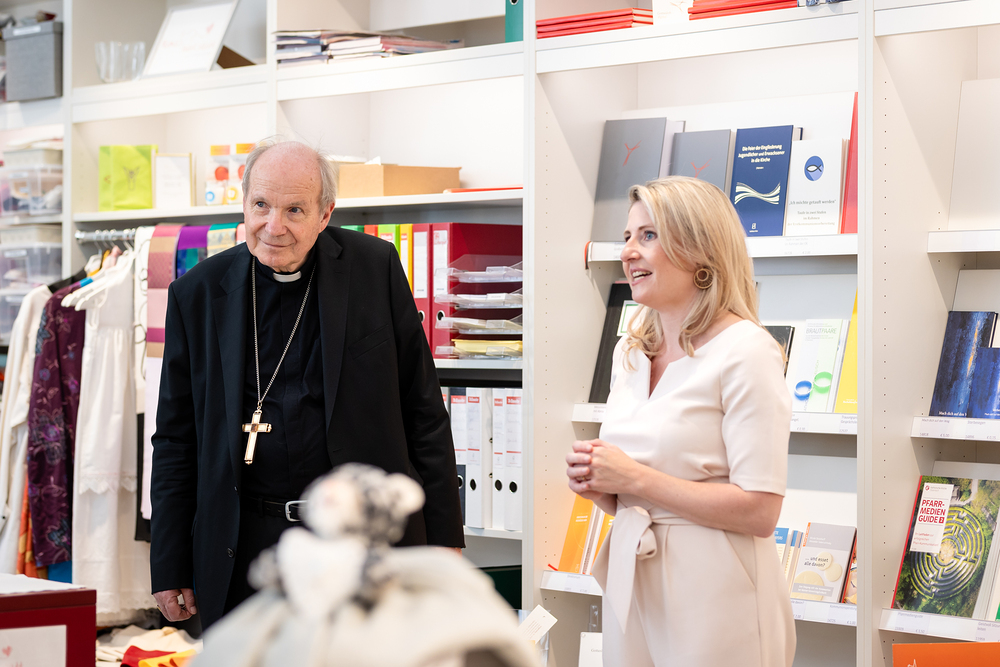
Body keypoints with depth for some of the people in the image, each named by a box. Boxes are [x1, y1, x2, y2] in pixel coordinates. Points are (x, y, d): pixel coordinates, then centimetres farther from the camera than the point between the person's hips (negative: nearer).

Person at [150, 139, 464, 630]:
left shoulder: (375, 267, 0)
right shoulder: (196, 294, 3)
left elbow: (423, 411, 3)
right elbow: (176, 440, 7)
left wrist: (444, 536, 0)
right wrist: (170, 570, 4)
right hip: (247, 548, 1)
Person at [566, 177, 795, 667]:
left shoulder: (745, 351, -12)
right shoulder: (629, 351, 10)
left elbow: (759, 511, -19)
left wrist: (635, 479, -17)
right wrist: (595, 484, -3)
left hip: (713, 596, -7)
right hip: (631, 584, 7)